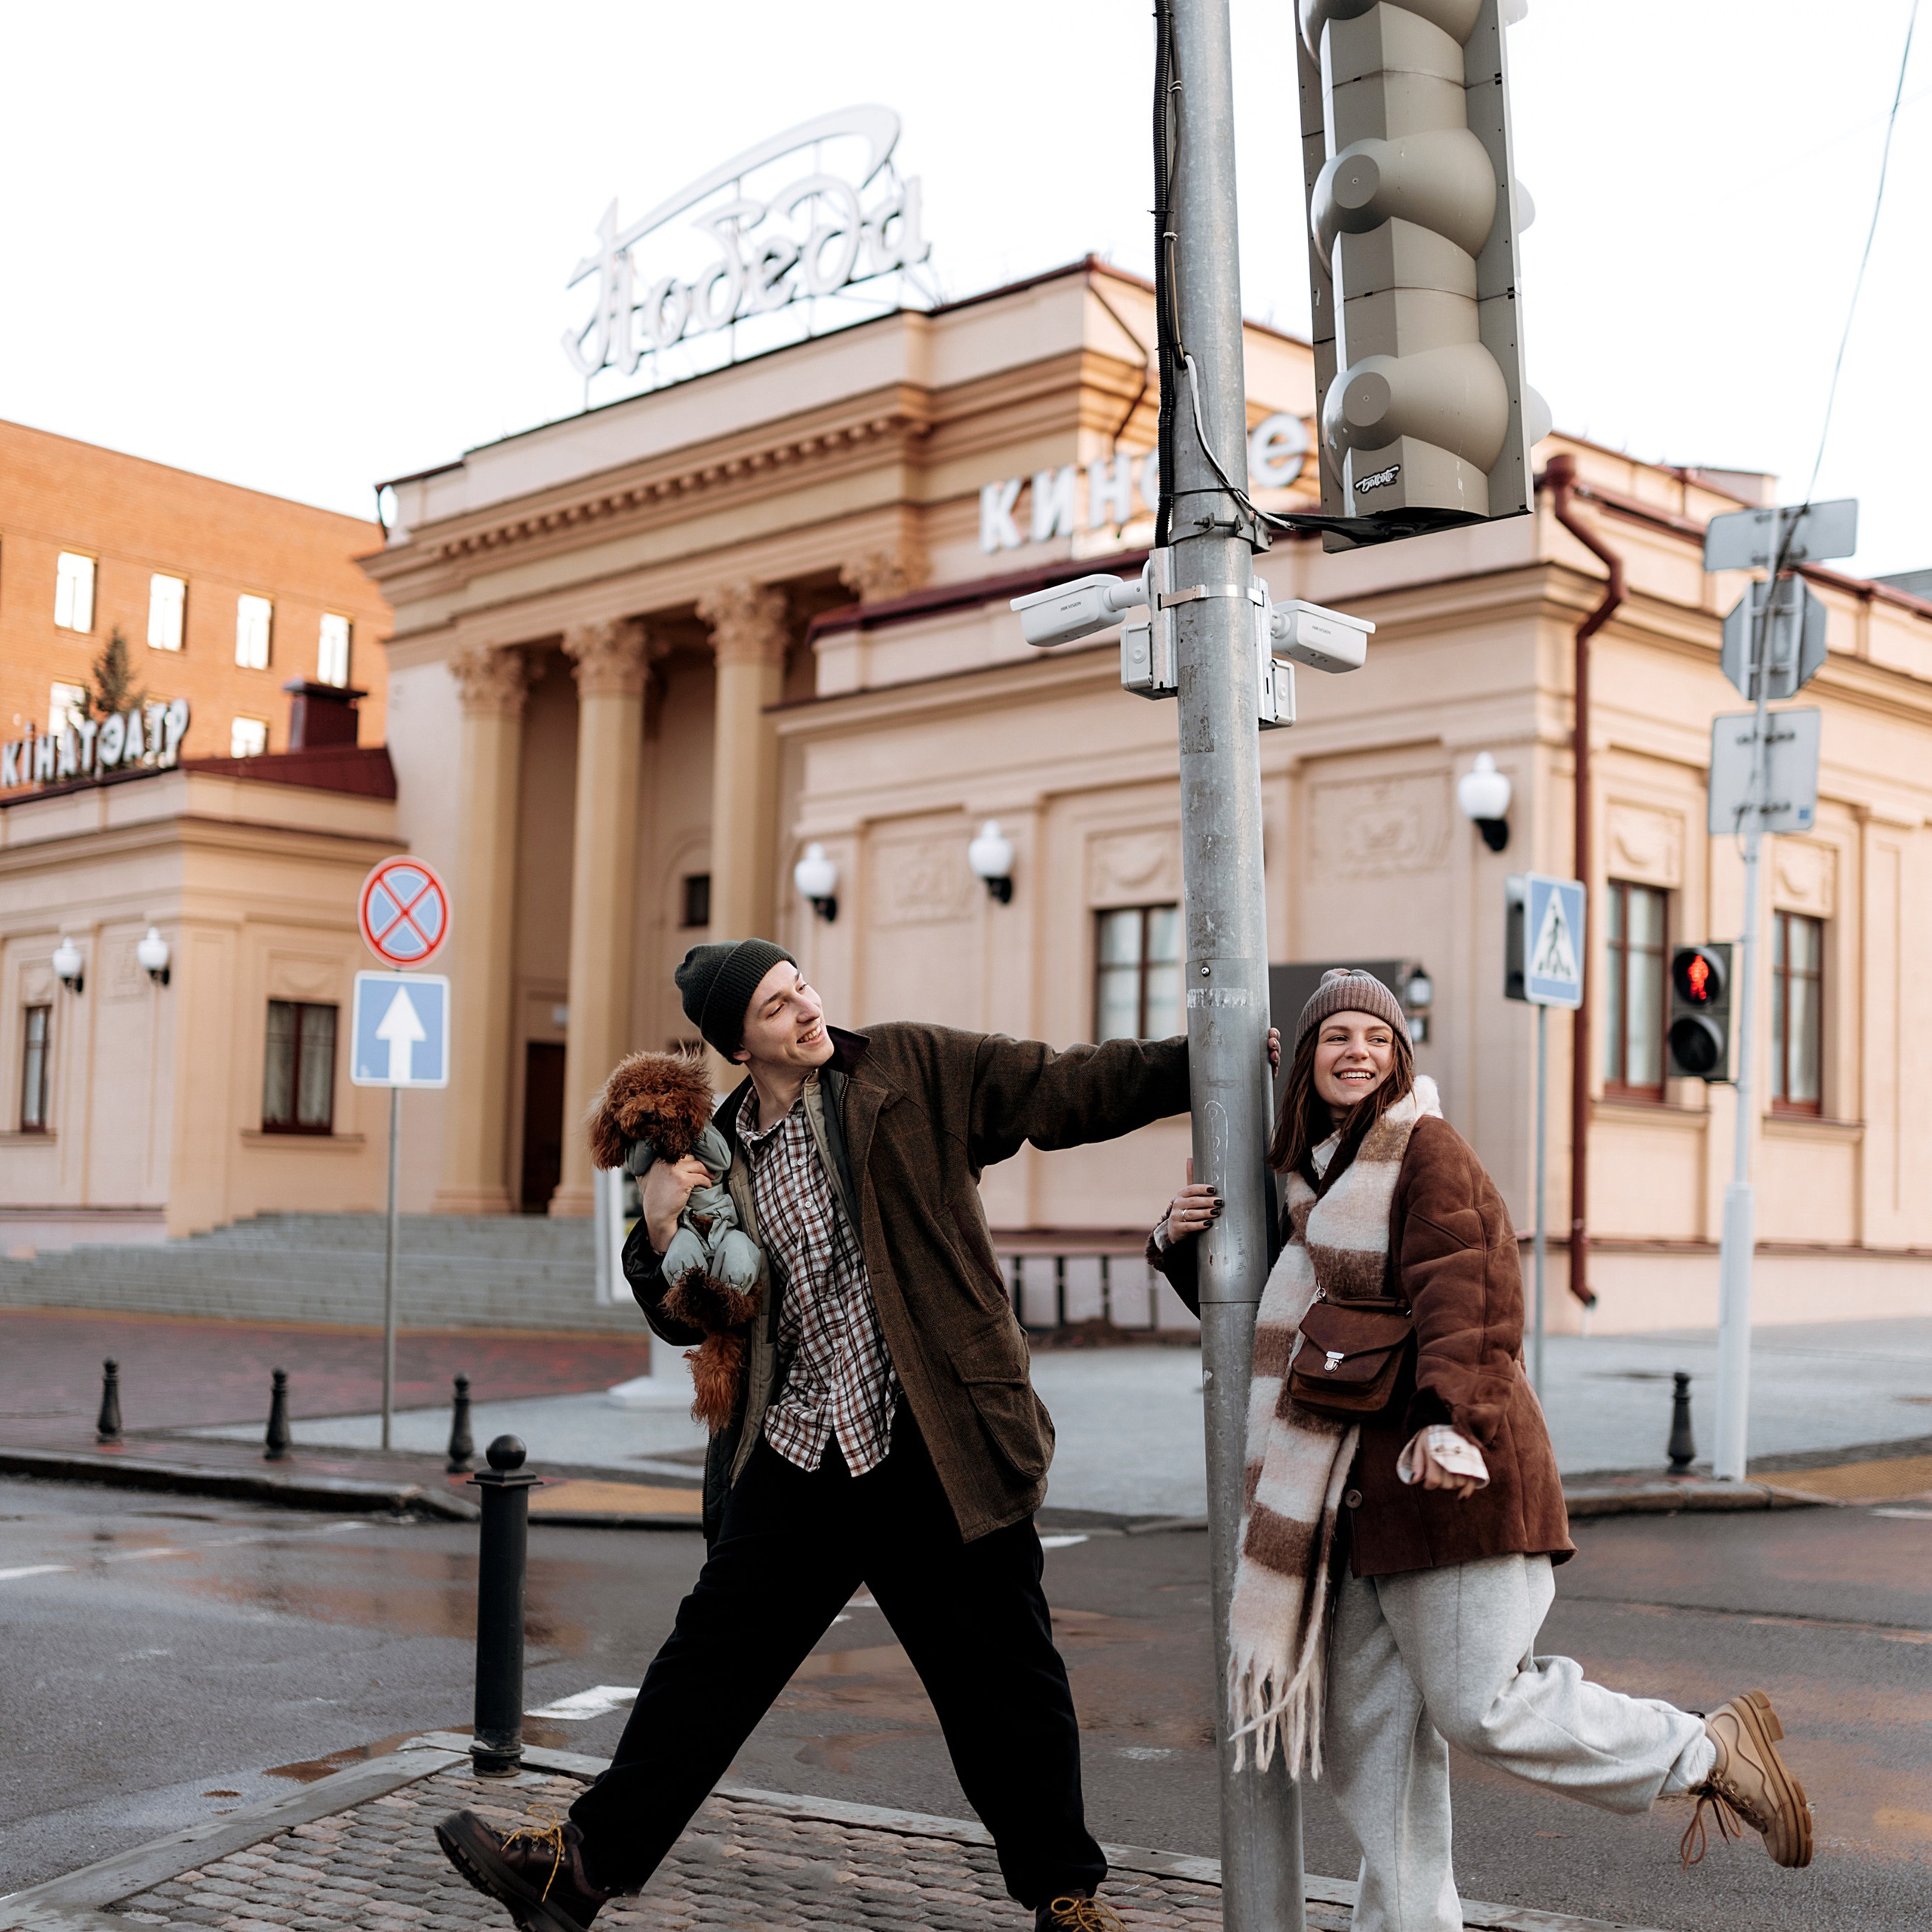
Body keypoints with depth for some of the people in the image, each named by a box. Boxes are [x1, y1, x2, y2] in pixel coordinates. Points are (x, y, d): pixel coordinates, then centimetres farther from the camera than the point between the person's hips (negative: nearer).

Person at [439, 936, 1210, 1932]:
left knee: (1003, 1680, 5)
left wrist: (1200, 1062, -12)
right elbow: (688, 1319, 15)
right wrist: (659, 1232, -5)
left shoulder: (912, 1072, 0)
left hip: (931, 1448, -3)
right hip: (798, 1454, 3)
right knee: (709, 1659, 11)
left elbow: (1066, 1088, -3)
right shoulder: (720, 1153, 8)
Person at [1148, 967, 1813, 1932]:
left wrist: (1446, 1417, -35)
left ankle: (1715, 1754, 10)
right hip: (1365, 1484, 8)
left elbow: (1454, 1289, -20)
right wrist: (1183, 1241, 7)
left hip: (1447, 1471, -8)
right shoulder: (1312, 1176, 18)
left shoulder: (1426, 1148, -6)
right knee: (1366, 1724, 8)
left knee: (1476, 1706, -7)